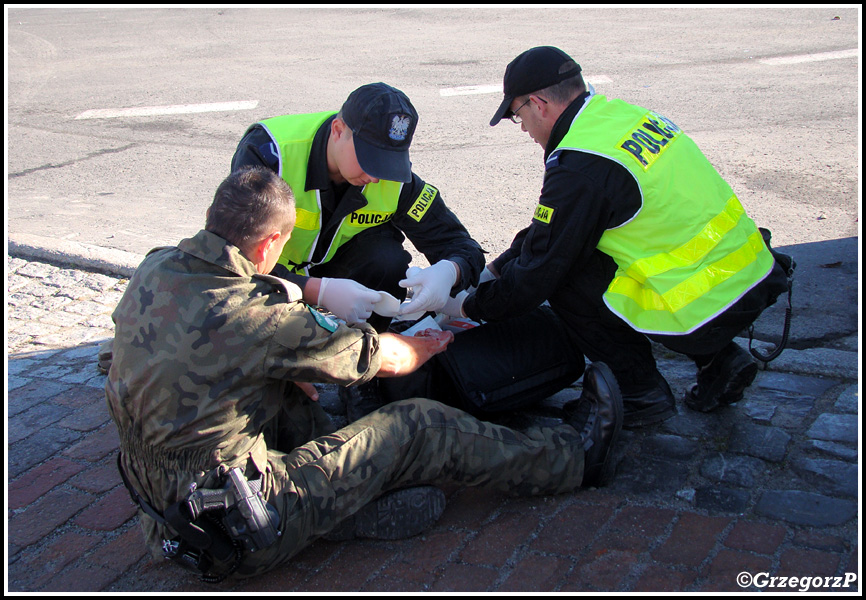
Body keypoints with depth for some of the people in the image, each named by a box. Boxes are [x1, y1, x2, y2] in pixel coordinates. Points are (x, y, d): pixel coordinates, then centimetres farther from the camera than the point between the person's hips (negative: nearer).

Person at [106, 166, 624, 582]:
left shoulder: (154, 270, -3)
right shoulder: (261, 318, -25)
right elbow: (387, 359, -8)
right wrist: (427, 344, 14)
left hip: (161, 508, 8)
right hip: (238, 539, -7)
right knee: (420, 427, 0)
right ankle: (575, 457, 17)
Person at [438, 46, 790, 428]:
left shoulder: (580, 167, -18)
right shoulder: (622, 114, 10)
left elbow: (536, 274, -11)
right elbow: (548, 228, 19)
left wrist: (468, 307, 6)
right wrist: (492, 270, 22)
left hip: (707, 309, -9)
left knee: (562, 274, -1)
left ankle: (640, 391, 9)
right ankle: (719, 360, 20)